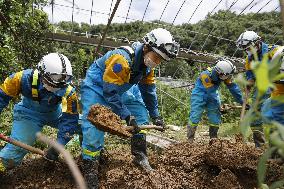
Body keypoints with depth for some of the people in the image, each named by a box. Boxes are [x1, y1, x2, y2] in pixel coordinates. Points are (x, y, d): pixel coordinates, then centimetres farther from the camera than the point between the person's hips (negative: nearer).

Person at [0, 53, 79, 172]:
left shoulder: (68, 92, -29)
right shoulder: (25, 78, -31)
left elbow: (70, 119, -26)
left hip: (55, 113, 2)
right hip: (29, 114, -1)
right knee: (17, 148, -19)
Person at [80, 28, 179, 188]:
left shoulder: (147, 65, -8)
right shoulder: (122, 58, -34)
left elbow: (148, 90, 4)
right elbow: (110, 91, -32)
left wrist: (155, 115, 5)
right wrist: (126, 115, -30)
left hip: (119, 90, 8)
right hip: (96, 87, -8)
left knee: (140, 111, 2)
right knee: (94, 127, -18)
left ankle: (140, 156, 11)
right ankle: (89, 175, -7)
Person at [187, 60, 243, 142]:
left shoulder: (224, 74, -17)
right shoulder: (206, 75, -33)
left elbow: (233, 87, -11)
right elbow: (212, 93, -29)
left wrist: (242, 101, -9)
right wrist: (219, 106, -23)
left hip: (212, 94, 6)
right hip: (200, 94, -6)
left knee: (216, 116, 2)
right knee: (195, 117, -11)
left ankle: (213, 138, 14)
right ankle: (190, 139, -2)